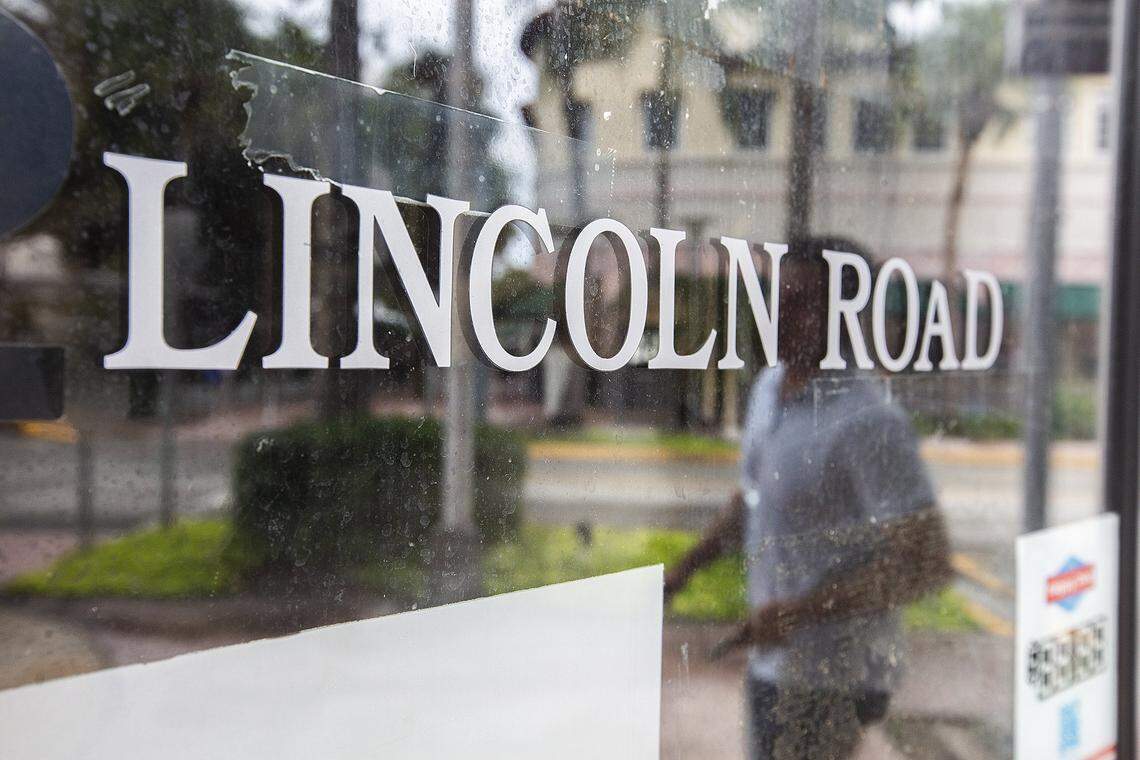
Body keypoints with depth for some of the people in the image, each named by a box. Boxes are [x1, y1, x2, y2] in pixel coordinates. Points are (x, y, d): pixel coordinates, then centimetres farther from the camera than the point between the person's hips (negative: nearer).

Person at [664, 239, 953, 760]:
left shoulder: (868, 423, -22)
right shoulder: (769, 387, 5)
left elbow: (926, 563, -23)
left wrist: (800, 613, -25)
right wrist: (687, 567, 12)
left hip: (832, 681, -8)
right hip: (772, 660, 8)